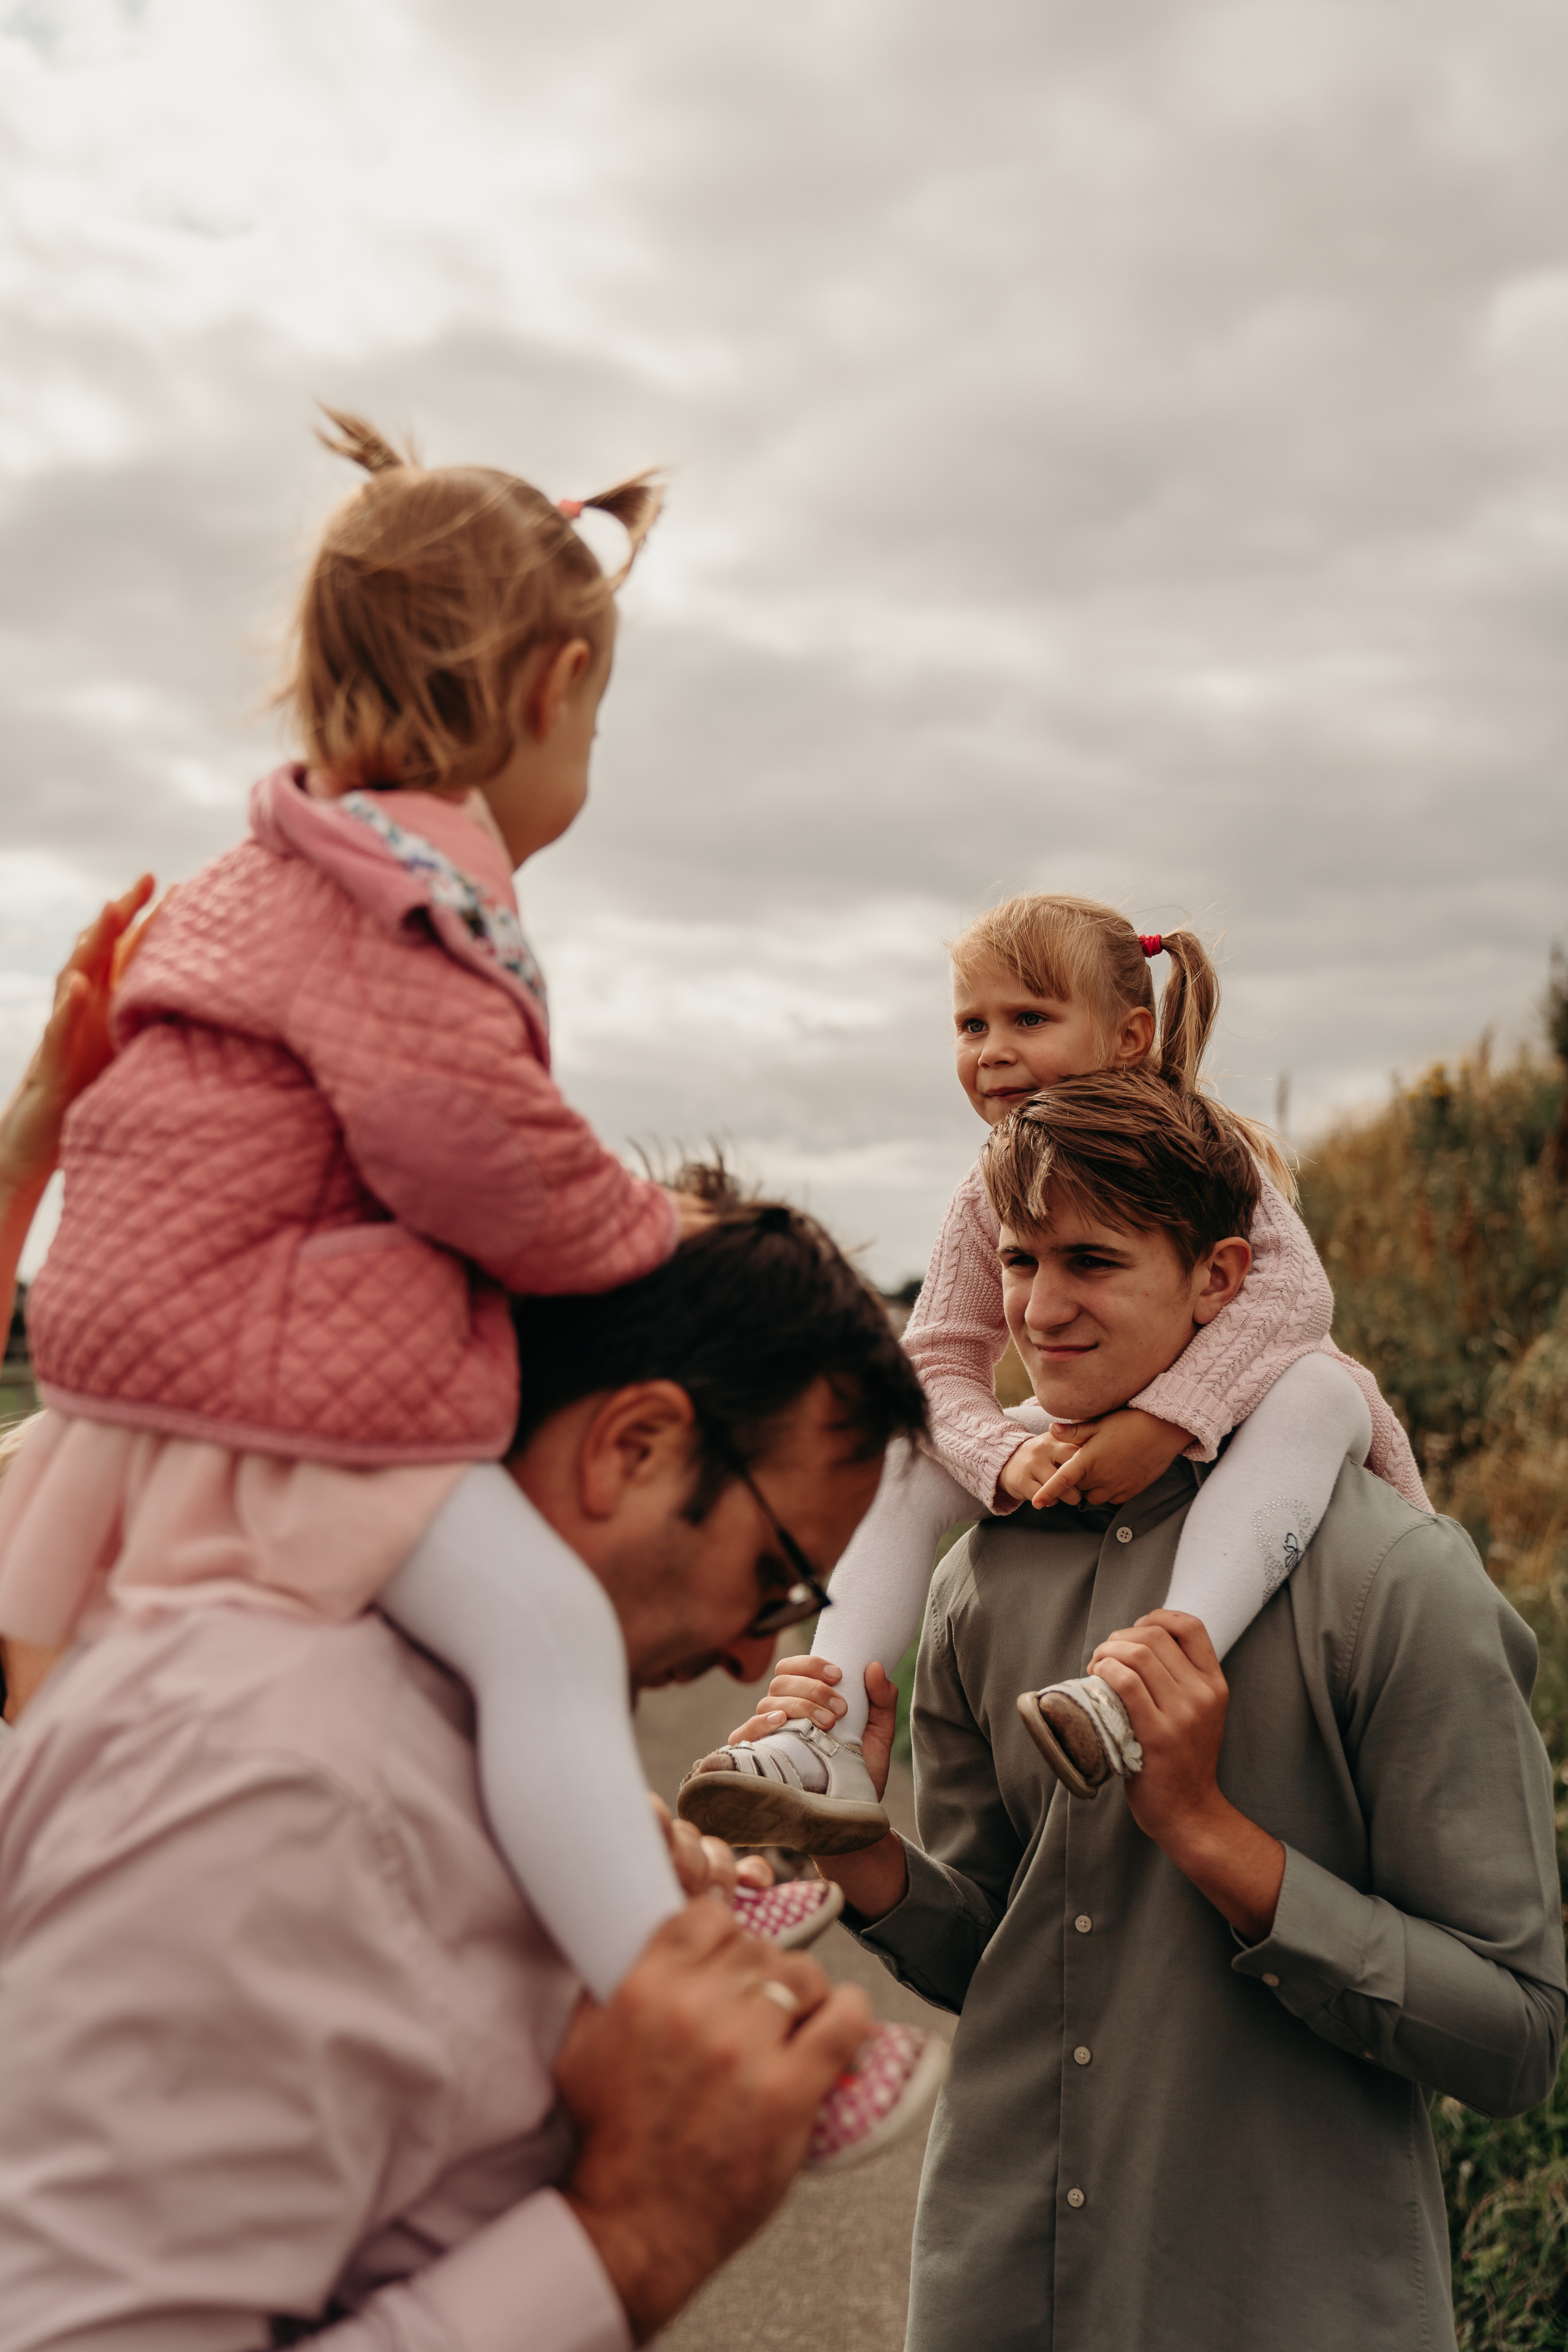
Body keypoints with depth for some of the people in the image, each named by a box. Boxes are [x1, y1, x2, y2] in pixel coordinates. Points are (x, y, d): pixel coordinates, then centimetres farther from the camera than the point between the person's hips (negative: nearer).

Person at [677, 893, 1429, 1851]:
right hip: (1093, 1449, 5)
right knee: (911, 1461, -11)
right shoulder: (988, 1202, -6)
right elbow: (939, 1364, -10)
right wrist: (1010, 1458, -33)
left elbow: (1292, 1289, -32)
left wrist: (1162, 1421, -45)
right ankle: (829, 1740, -26)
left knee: (1314, 1381, -37)